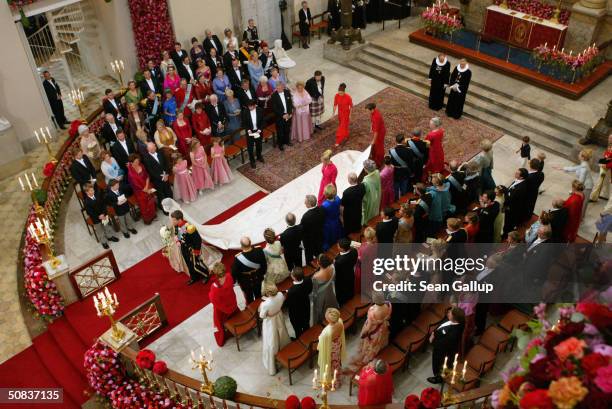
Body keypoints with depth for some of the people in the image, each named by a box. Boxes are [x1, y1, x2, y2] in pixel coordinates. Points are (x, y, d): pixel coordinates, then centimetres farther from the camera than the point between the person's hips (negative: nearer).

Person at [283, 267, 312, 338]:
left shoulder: (292, 291, -44)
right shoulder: (308, 280, -27)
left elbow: (286, 304, -24)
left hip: (296, 314, -6)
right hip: (306, 308, 6)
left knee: (298, 329, 24)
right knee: (306, 326, 32)